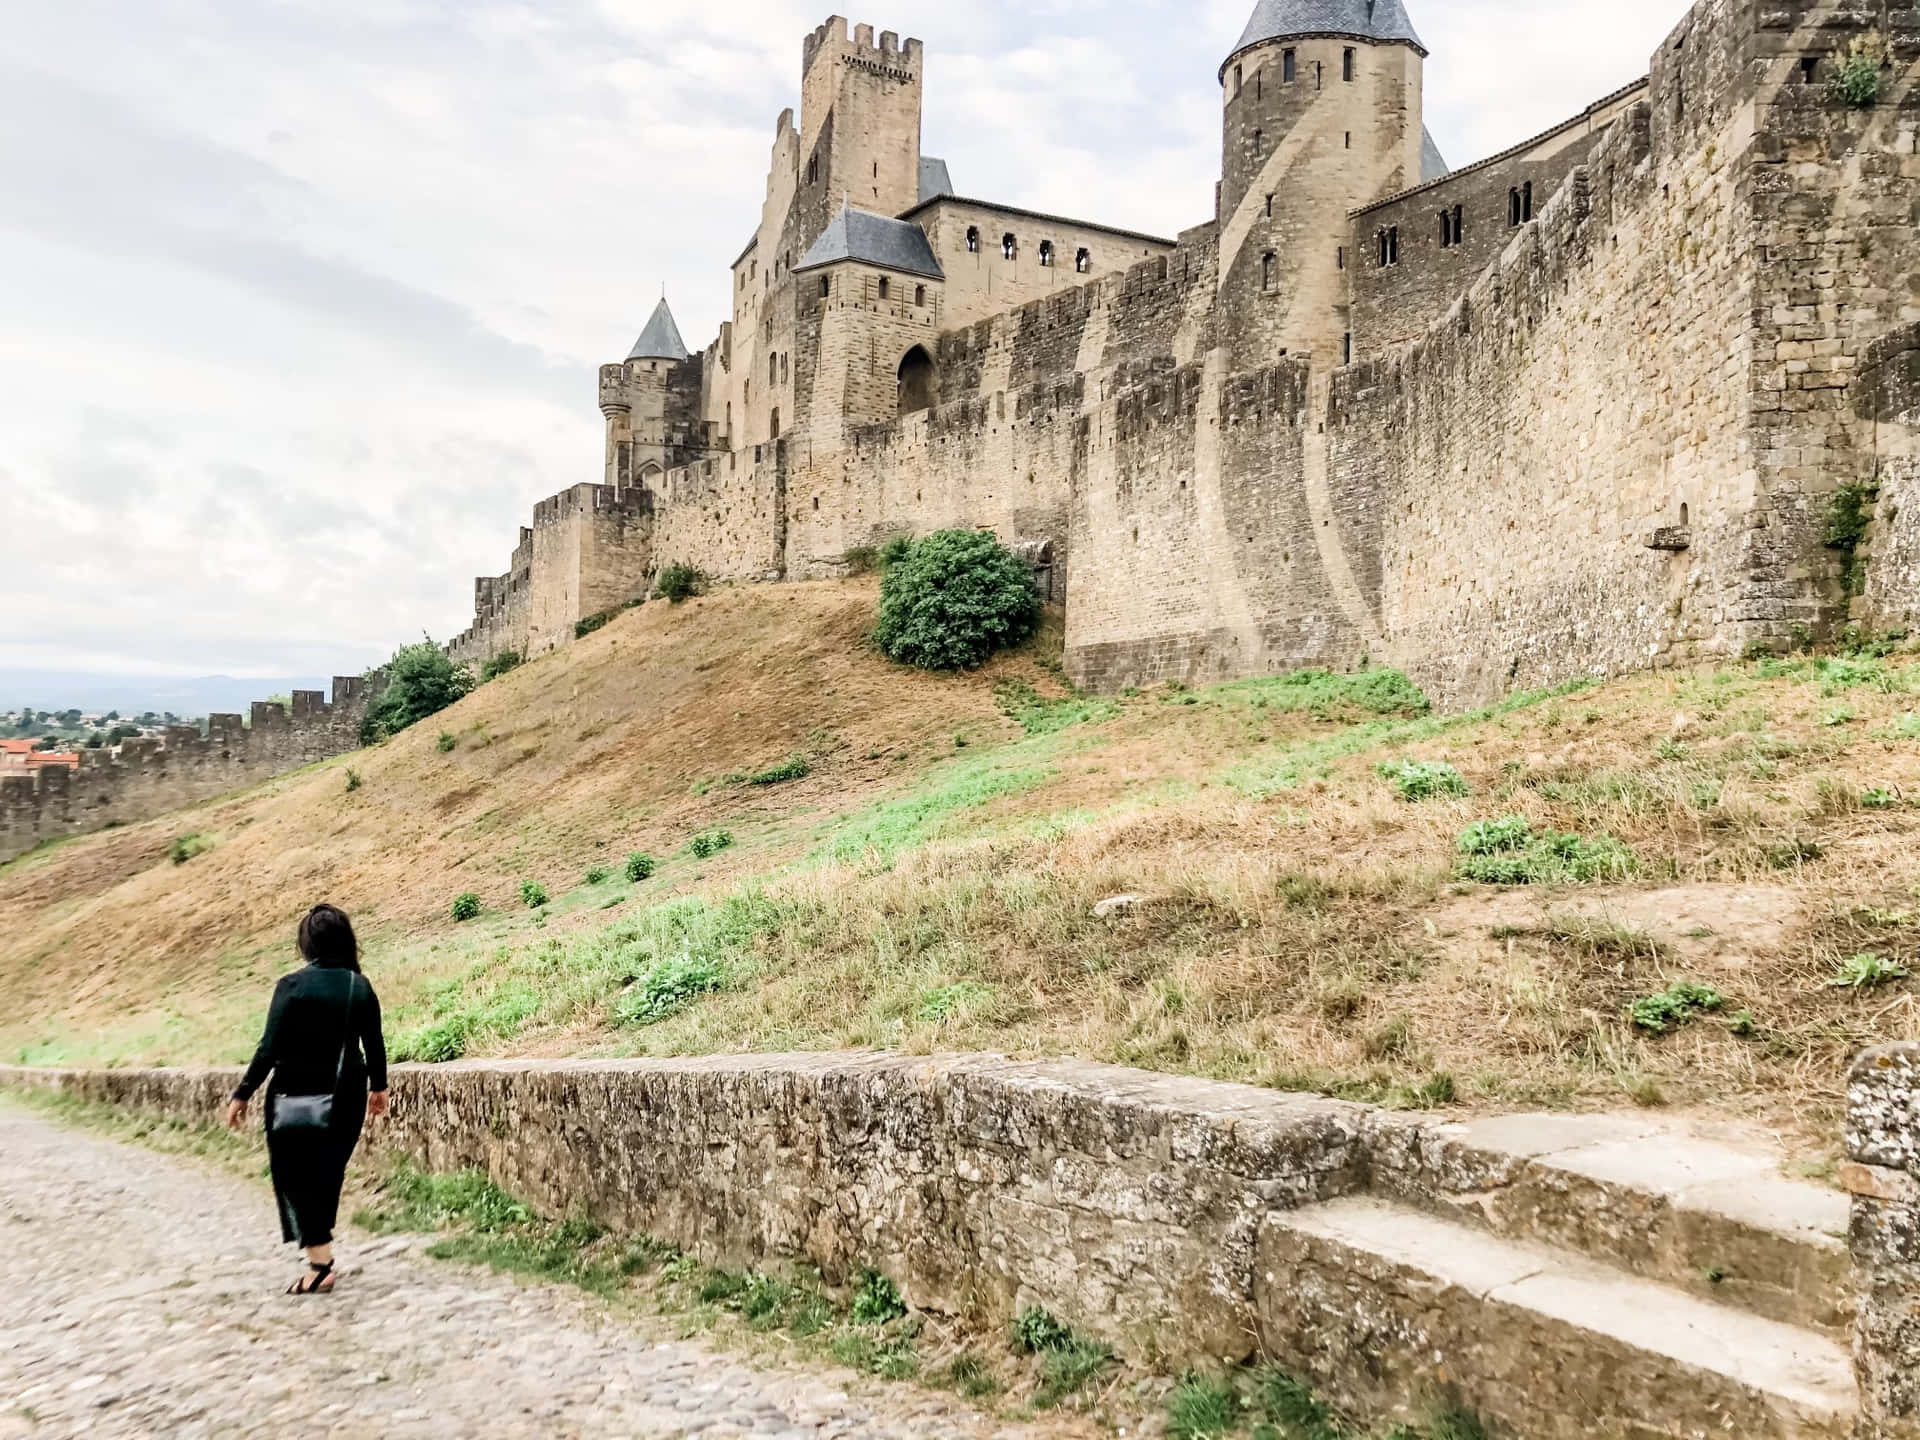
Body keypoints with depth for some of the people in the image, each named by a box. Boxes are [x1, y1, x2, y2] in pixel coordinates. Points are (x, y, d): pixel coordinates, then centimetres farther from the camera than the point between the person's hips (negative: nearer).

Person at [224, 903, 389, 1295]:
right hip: (345, 1097, 4)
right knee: (328, 1173, 17)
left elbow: (270, 1048, -14)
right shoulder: (360, 987, -1)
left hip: (295, 1097, -4)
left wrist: (242, 1095, -4)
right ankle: (322, 1253, 26)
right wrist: (378, 1086, 22)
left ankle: (319, 1264, -1)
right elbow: (374, 1044, 6)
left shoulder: (292, 985, -12)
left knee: (295, 1175, 6)